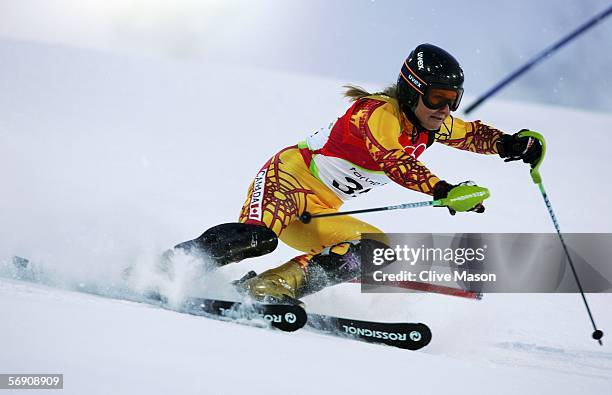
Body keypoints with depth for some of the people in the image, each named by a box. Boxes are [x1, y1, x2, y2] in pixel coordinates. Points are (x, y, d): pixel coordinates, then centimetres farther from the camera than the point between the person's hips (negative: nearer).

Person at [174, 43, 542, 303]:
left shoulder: (432, 123, 7)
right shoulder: (379, 112, -19)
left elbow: (473, 133, 21)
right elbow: (395, 163, -33)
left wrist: (510, 143, 2)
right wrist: (442, 190, -46)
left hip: (318, 214, 9)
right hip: (288, 177, -9)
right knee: (259, 237, -36)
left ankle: (267, 289, -16)